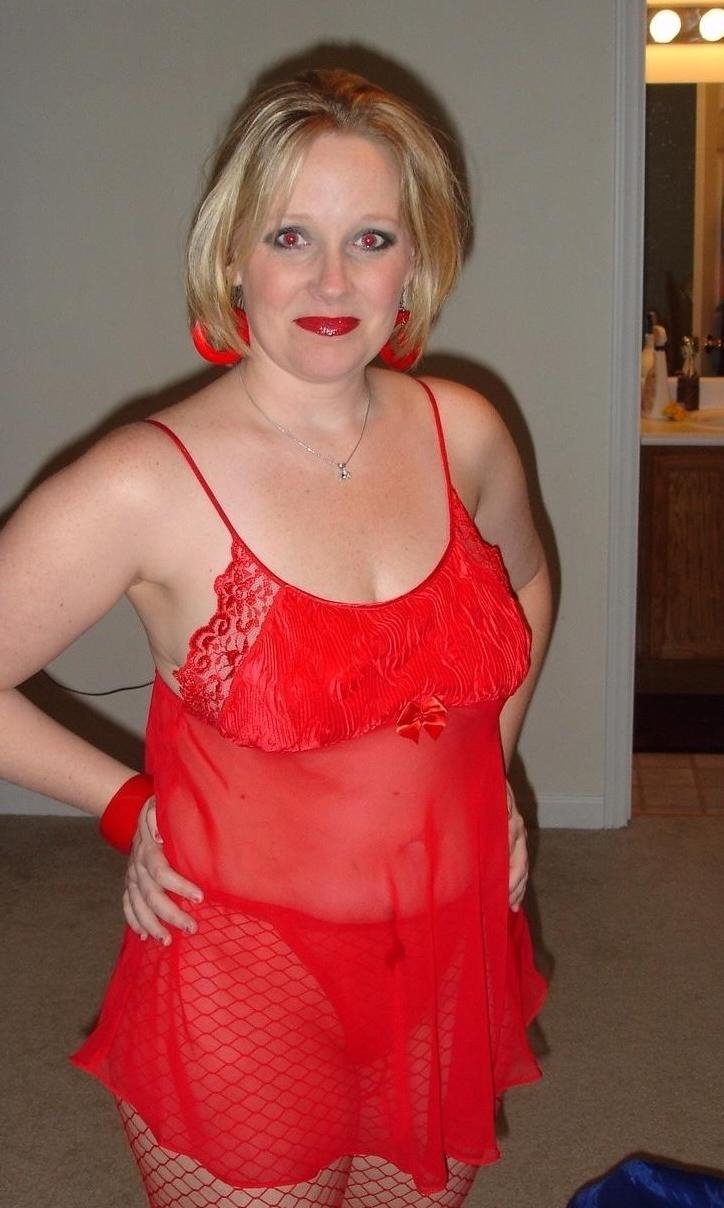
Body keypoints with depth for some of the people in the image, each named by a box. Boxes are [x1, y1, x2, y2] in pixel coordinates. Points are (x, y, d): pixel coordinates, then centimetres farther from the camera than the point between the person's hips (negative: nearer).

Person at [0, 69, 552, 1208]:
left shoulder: (462, 433, -5)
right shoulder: (147, 486, -19)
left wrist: (488, 763, 8)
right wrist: (129, 805, -8)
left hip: (454, 973, 5)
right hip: (245, 996, -4)